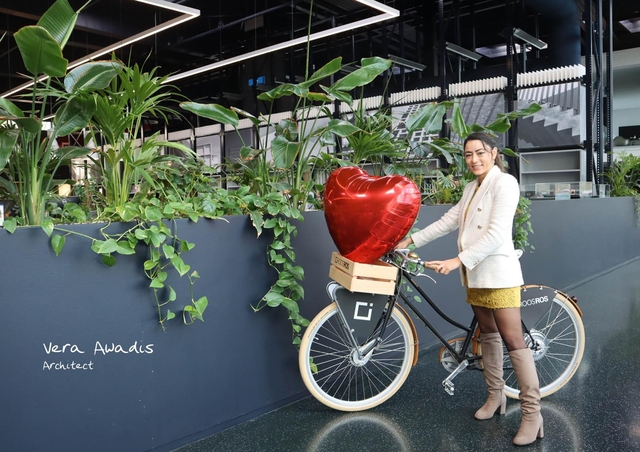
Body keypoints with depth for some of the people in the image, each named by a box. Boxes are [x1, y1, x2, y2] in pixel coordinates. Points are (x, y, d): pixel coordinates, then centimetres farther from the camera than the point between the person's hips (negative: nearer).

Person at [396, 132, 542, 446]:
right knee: (487, 335, 15)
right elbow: (449, 220, 16)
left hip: (498, 273, -8)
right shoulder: (472, 187, 14)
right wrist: (411, 240, 13)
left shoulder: (504, 183, -12)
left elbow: (496, 234, -21)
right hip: (475, 274, 8)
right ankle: (495, 396, 28)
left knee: (513, 341, -7)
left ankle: (532, 413, 1)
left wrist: (457, 260, -27)